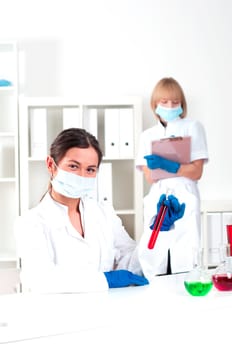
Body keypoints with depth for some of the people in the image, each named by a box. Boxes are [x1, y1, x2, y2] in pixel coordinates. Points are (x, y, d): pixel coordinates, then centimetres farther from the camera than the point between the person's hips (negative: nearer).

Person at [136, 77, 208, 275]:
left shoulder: (193, 128, 7)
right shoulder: (147, 135, 13)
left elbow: (196, 172, -2)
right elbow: (150, 176, 1)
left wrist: (168, 165, -17)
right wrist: (182, 167, -12)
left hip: (184, 201, -2)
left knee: (184, 262, -10)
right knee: (157, 265, -1)